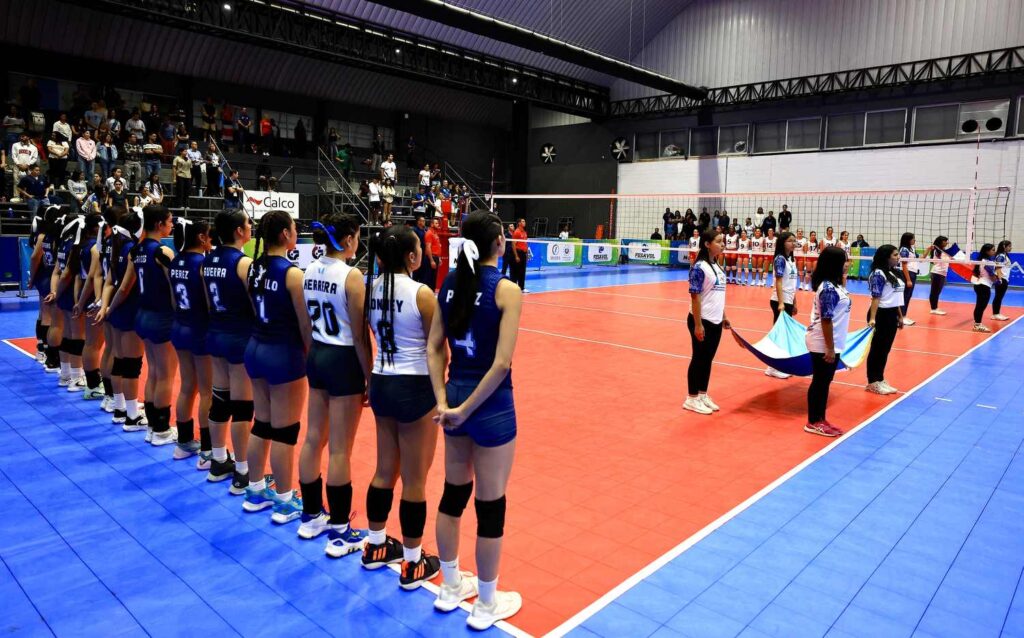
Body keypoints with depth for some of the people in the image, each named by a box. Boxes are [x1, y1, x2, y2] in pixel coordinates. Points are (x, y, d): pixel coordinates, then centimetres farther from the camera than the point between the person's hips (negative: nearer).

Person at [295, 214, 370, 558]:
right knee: (340, 450, 0)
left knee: (314, 440, 16)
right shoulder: (351, 275, -17)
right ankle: (340, 534, 11)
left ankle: (311, 516, 31)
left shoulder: (310, 271, 5)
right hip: (343, 360, -8)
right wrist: (370, 377, -9)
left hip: (316, 356, 8)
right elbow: (360, 335, -16)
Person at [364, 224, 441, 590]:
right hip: (415, 388, -7)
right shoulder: (421, 294, -17)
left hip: (381, 384, 7)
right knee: (415, 480, 5)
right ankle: (413, 564, 19)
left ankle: (376, 546, 37)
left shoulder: (372, 289, 2)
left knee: (385, 470, 21)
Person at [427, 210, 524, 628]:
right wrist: (467, 409, -14)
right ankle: (486, 605, 26)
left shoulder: (451, 283, 2)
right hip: (490, 406, -6)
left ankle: (450, 587, 38)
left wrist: (443, 401, 0)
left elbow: (434, 348, 2)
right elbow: (502, 364, -22)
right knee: (490, 506, 9)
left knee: (453, 495, 20)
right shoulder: (506, 290, -16)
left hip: (455, 394, 7)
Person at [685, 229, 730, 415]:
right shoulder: (699, 267, -15)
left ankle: (703, 395, 25)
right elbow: (695, 297, -18)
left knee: (708, 359, 13)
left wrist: (724, 317, 17)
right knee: (699, 359, 1)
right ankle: (691, 399, 13)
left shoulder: (717, 266, 10)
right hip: (703, 321, -7)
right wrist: (698, 324, -20)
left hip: (716, 321, 8)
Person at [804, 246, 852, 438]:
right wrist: (829, 348, -21)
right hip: (823, 344, -9)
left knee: (824, 381, 16)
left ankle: (820, 420, 26)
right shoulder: (828, 289, -20)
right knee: (819, 382, 1)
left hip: (832, 343, 9)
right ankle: (813, 422, 12)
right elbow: (826, 320, -22)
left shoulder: (833, 285, 9)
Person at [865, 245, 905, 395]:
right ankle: (873, 382, 10)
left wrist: (900, 316, 20)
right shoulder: (878, 274, -15)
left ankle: (880, 380, 24)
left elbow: (895, 297, 18)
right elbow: (876, 298, -21)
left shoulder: (895, 273, 12)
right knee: (877, 349, 1)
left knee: (886, 349, 14)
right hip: (881, 315, -9)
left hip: (892, 315, 9)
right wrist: (872, 318, -28)